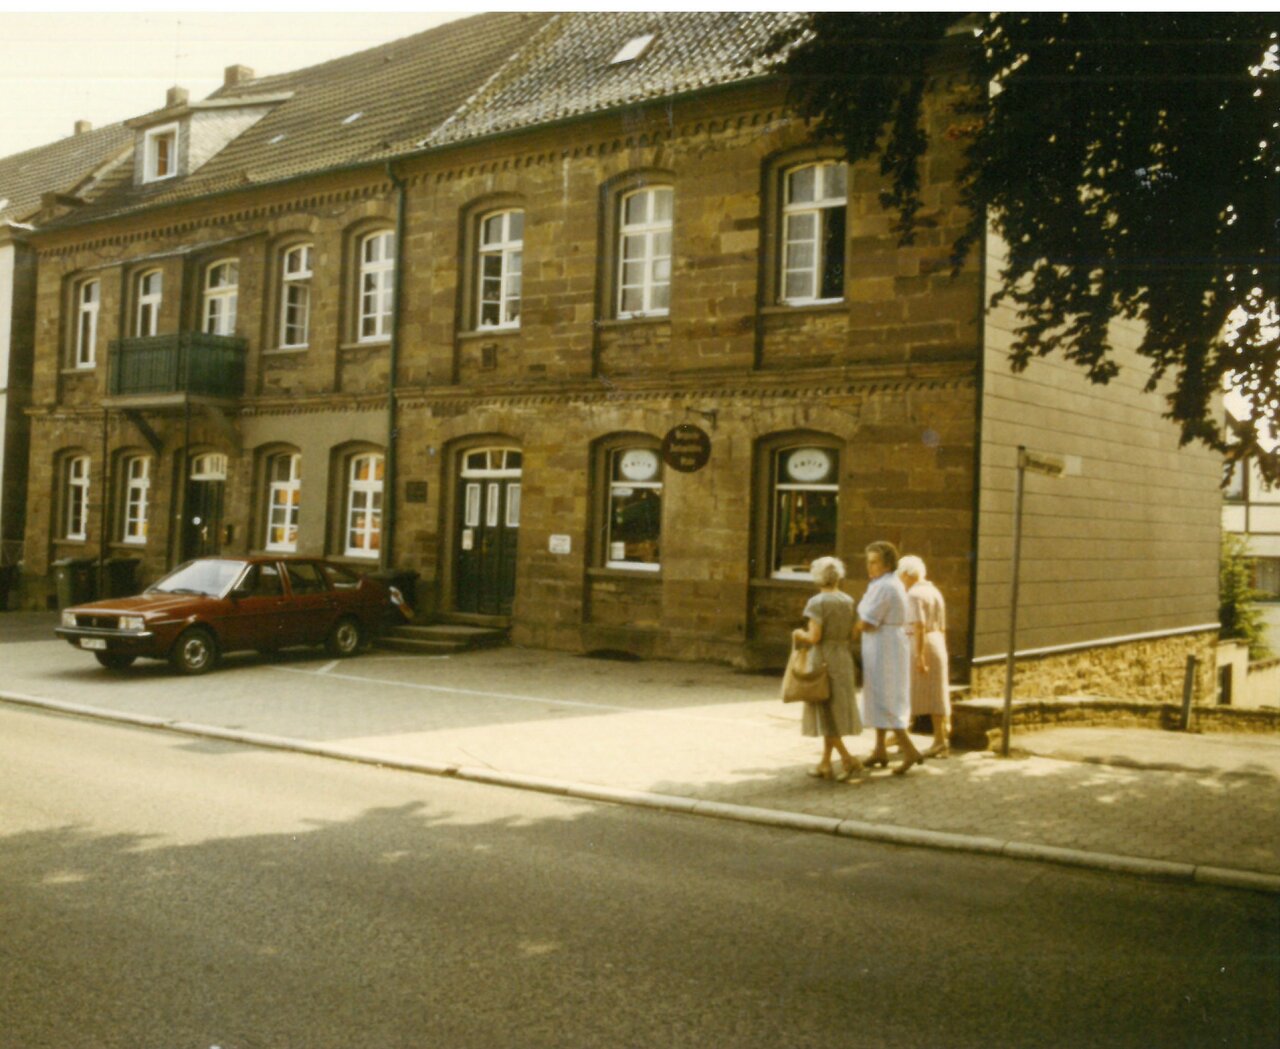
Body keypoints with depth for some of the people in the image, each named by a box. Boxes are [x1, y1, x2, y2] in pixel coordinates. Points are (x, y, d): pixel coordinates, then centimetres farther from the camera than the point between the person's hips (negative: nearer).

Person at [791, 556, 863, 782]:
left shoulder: (817, 602, -13)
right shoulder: (848, 601, 5)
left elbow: (814, 637, -17)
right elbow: (852, 634, 7)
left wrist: (799, 634, 2)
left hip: (823, 659, -6)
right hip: (844, 657, 6)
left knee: (825, 712, 0)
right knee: (836, 711, 12)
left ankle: (848, 759, -9)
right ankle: (825, 763, 16)